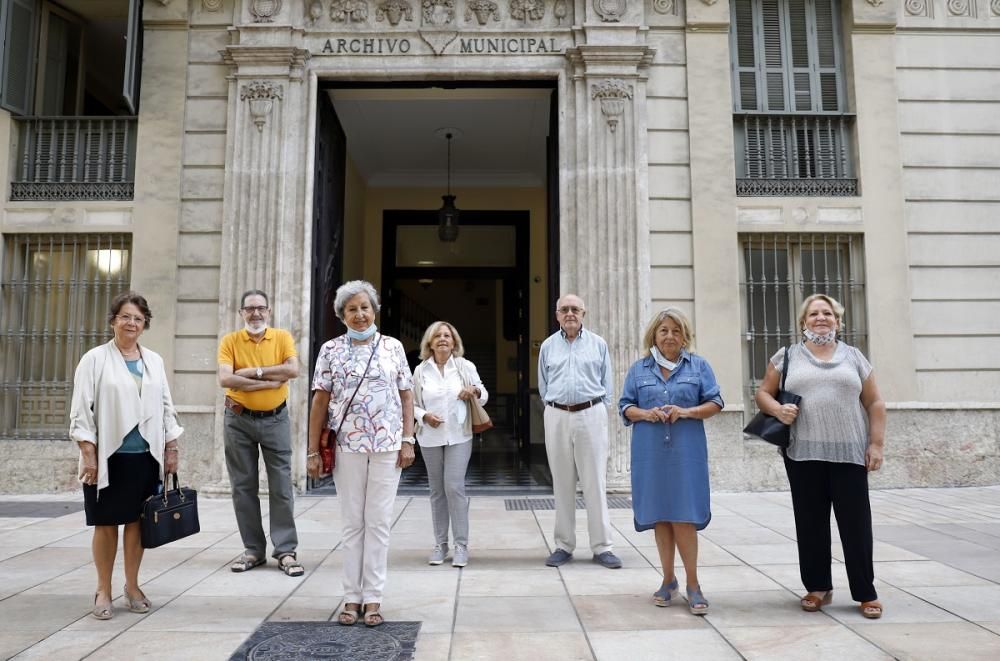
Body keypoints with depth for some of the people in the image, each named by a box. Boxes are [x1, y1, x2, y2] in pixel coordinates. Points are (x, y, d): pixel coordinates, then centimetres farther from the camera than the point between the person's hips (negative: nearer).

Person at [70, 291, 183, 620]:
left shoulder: (154, 361, 11)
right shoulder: (95, 359, -1)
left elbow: (166, 407, 12)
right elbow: (82, 410, -5)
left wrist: (171, 448, 7)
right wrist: (88, 454, -11)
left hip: (145, 456, 3)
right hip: (109, 456, -3)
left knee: (137, 521, 9)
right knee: (106, 524, 5)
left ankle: (132, 587, 22)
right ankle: (103, 591, 19)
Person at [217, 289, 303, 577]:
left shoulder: (282, 337, 0)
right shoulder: (230, 341, -1)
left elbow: (293, 370, -16)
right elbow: (225, 379, -16)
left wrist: (252, 372, -15)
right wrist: (270, 381, -18)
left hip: (275, 419, -1)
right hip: (238, 420, 1)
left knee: (281, 486, 1)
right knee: (243, 487, 7)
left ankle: (285, 550, 9)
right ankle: (253, 549, 19)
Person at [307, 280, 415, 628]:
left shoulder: (393, 347, 5)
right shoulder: (331, 350, 3)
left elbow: (406, 396, 6)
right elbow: (320, 401, 2)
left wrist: (408, 440, -2)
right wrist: (313, 450, -1)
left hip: (387, 446, 0)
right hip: (347, 447, 0)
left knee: (378, 522, 4)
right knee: (352, 523, 7)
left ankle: (373, 598, 13)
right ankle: (352, 597, 17)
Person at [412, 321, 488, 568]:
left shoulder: (465, 366, 2)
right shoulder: (421, 370, 4)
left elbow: (483, 396, 8)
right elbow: (412, 404, 9)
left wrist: (475, 391, -15)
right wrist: (424, 416, -11)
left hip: (458, 436, -2)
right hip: (430, 438, 2)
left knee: (454, 487, -10)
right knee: (437, 491, 8)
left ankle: (461, 545, 0)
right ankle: (440, 544, 18)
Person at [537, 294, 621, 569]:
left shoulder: (598, 344, 8)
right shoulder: (548, 346, 11)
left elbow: (606, 385, 9)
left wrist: (595, 410, 3)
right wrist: (555, 407, 9)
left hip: (591, 416, -1)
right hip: (557, 417, 1)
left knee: (595, 483, -2)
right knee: (562, 484, 6)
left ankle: (602, 546, 5)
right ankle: (564, 546, 14)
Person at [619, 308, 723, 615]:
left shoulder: (698, 366, 8)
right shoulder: (639, 369, 11)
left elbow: (715, 403, 5)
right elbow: (625, 407, 10)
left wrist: (687, 412, -12)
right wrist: (645, 413, -11)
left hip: (686, 451, -2)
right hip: (650, 452, 2)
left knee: (684, 516, -6)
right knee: (660, 517, 6)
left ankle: (693, 584, 7)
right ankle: (668, 580, 19)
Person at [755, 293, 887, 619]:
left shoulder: (854, 356, 10)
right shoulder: (787, 356, 8)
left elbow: (875, 403, 9)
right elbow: (763, 393, 9)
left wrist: (876, 444, 0)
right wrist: (778, 409, -13)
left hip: (849, 453, 0)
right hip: (804, 454, 0)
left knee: (856, 523, 2)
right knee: (811, 523, 6)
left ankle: (866, 592, 13)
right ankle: (818, 587, 19)